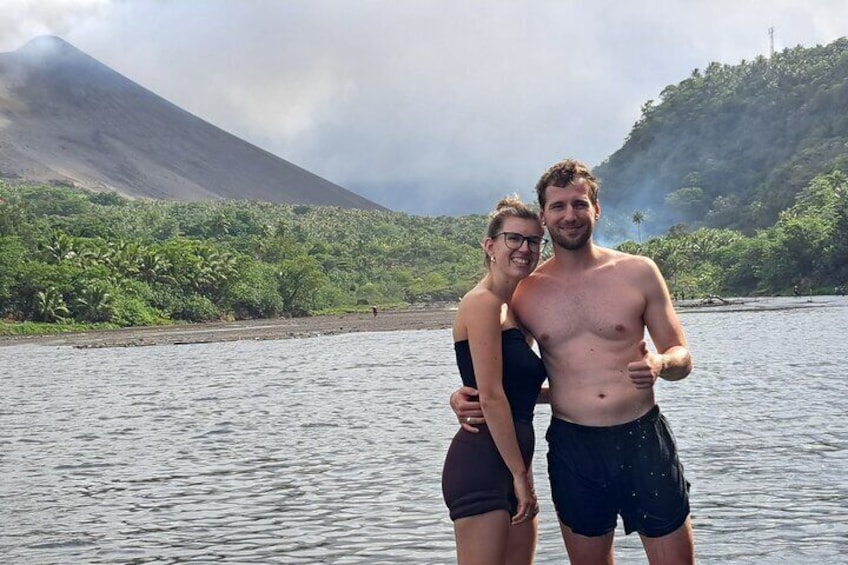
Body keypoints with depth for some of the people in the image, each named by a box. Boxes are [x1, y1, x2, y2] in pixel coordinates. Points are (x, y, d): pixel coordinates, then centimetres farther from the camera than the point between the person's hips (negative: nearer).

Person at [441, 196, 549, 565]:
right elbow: (490, 396, -17)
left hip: (510, 465, 9)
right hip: (481, 465, -9)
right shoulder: (483, 303, -11)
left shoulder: (512, 310, 17)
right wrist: (521, 474, -15)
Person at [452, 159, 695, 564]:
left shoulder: (638, 272, 1)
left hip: (643, 440, -1)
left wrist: (660, 364, -18)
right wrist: (464, 397, -6)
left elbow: (682, 357, 5)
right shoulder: (525, 291, 3)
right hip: (572, 447, 1)